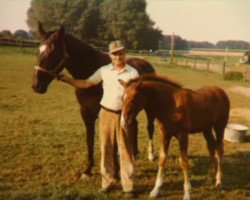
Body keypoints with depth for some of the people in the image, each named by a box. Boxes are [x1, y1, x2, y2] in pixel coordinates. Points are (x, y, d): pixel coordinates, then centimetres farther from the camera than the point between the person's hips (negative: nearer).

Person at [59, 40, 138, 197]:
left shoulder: (132, 73, -4)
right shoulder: (104, 71, 2)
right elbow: (85, 84, 2)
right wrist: (67, 79, -7)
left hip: (124, 115, -2)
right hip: (106, 113, 2)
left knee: (125, 149, 3)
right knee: (107, 149, 10)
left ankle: (128, 185, 13)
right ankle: (108, 180, 25)